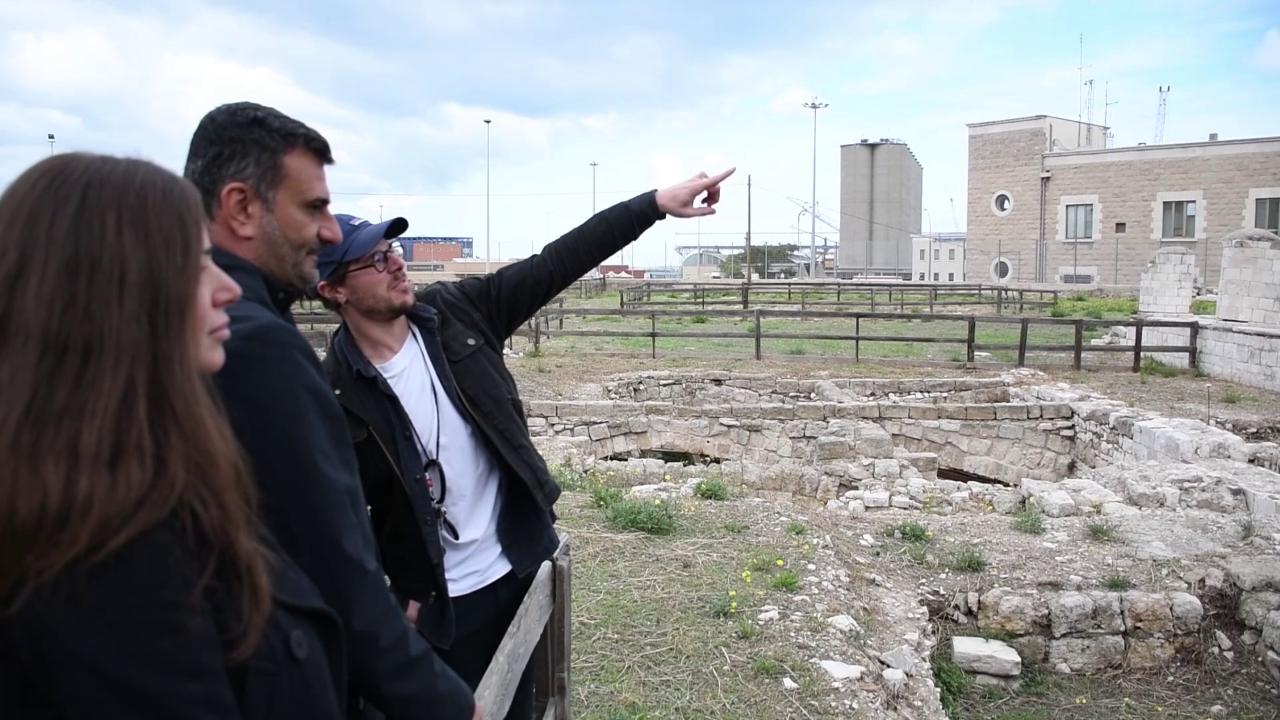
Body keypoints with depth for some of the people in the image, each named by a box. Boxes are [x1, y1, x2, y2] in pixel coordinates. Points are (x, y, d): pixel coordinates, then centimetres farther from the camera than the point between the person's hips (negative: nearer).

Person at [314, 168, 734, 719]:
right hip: (441, 603, -3)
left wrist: (655, 203, -16)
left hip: (522, 562, 4)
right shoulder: (335, 395, -16)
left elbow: (558, 263, -11)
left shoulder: (454, 312, -6)